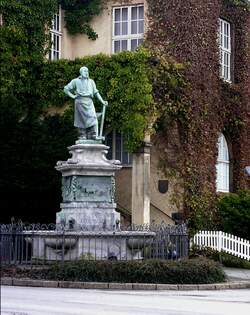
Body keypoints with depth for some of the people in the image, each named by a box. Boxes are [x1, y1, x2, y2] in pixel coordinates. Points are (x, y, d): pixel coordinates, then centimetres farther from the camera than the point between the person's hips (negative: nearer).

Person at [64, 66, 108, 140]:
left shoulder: (91, 81, 21)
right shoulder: (75, 81, 11)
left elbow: (96, 92, 19)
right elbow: (66, 89, 12)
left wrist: (102, 101, 10)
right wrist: (72, 96, 2)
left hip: (89, 102, 2)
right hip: (80, 101, -2)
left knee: (92, 118, -12)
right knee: (81, 120, -4)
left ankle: (94, 136, -14)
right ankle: (82, 137, 0)